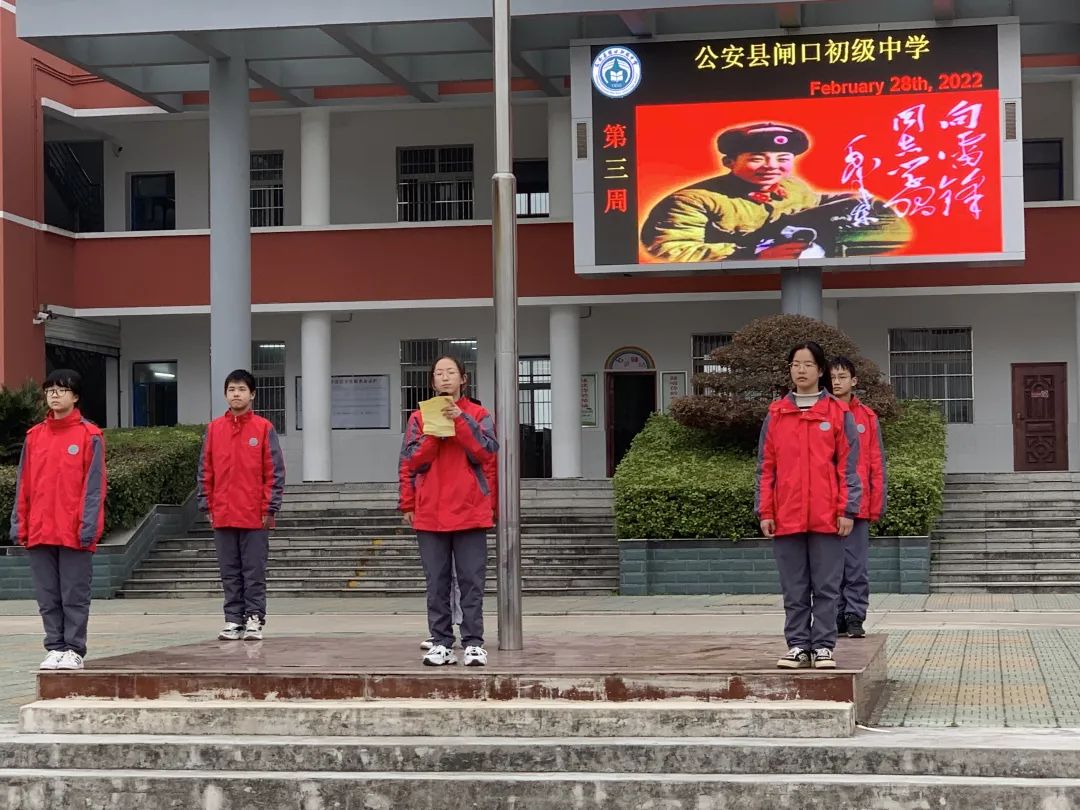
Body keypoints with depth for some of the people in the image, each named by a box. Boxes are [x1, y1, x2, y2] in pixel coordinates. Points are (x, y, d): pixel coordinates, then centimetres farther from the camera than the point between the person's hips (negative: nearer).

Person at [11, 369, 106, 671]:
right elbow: (24, 483, 13)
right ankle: (55, 647, 14)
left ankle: (74, 650, 7)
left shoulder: (89, 435, -1)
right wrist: (19, 523, 5)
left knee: (74, 597, 0)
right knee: (47, 597, 7)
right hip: (39, 531, 4)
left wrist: (88, 525, -12)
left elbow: (93, 484, -5)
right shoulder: (34, 436, 12)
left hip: (74, 533, -4)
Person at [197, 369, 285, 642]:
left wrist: (270, 507, -7)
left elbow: (275, 470, -2)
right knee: (229, 572, 8)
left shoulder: (263, 428, -1)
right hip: (223, 515, 3)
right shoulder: (214, 429, 8)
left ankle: (254, 619, 7)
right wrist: (206, 505, 4)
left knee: (254, 571, 1)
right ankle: (234, 620, 14)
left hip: (255, 516, -3)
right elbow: (205, 471, 10)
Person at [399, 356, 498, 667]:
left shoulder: (478, 414, 7)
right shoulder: (420, 417, 11)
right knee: (437, 583, 4)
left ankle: (473, 643, 0)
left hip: (470, 511, -2)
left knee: (472, 581, -2)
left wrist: (459, 419, -12)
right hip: (430, 513, 2)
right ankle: (441, 643, 7)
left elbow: (487, 453, -8)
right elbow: (409, 462, 6)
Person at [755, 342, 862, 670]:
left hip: (827, 517, -2)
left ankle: (823, 646, 8)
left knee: (826, 587, 2)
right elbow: (766, 467, 9)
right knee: (794, 588, 7)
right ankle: (798, 645, 13)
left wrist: (847, 510, -5)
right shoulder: (775, 415, 9)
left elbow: (847, 466, 2)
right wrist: (765, 511, 2)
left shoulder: (838, 413, 3)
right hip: (786, 517, 2)